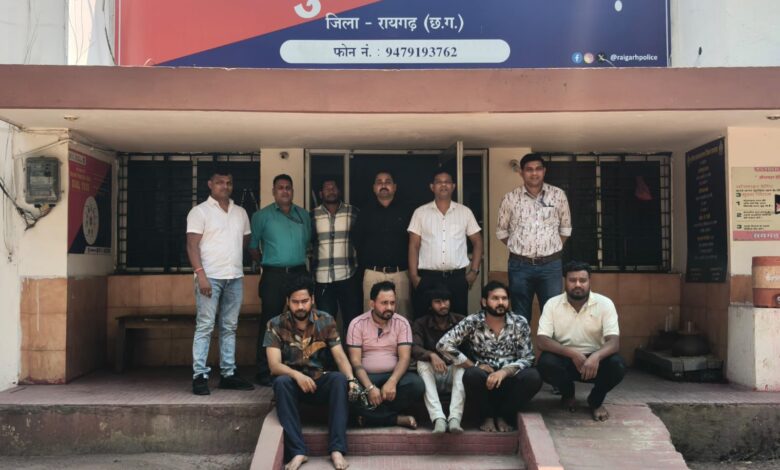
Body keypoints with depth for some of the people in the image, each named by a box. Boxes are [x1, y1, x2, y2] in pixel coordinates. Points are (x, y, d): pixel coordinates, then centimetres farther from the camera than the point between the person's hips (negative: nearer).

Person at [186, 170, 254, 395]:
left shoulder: (240, 212, 15)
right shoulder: (200, 211, -1)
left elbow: (246, 240, 24)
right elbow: (192, 245, -9)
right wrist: (200, 274, -18)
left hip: (235, 277, 5)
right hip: (210, 277, -5)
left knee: (230, 327, 9)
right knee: (204, 327, -5)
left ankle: (228, 374, 14)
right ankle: (200, 376, -1)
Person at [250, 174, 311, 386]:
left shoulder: (303, 215, 12)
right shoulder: (262, 216, 1)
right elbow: (252, 245, 3)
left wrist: (301, 259, 11)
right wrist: (264, 263, 5)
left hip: (299, 273, 4)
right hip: (273, 276, -4)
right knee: (269, 323, -2)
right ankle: (264, 372, 4)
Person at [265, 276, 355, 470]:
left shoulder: (326, 321, -2)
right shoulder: (276, 325, -7)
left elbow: (340, 357, -9)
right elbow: (274, 365, -15)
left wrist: (351, 379, -30)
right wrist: (297, 375, -36)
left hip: (321, 381, 1)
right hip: (293, 381, -1)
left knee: (339, 378, -30)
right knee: (281, 382, -34)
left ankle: (337, 449, -31)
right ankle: (297, 451, -33)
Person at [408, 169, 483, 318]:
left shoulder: (465, 212, 7)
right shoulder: (420, 213, 4)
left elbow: (477, 241, 11)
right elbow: (414, 246, 3)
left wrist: (474, 271, 2)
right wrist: (413, 276, -4)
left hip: (457, 278, 1)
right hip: (427, 278, -1)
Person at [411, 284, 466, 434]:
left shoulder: (461, 321, 3)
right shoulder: (420, 324, 1)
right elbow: (414, 348, -17)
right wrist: (432, 355, -37)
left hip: (453, 374, 0)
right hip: (432, 376, 0)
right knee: (422, 364, -31)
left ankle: (455, 418, -44)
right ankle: (438, 418, -45)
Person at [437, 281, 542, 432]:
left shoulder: (520, 323, -2)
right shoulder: (472, 322, -6)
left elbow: (527, 358, -6)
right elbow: (443, 344, -13)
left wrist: (504, 371, -25)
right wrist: (474, 365, -15)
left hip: (509, 379, 1)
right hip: (483, 381, -1)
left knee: (533, 377, -29)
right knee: (472, 374, -34)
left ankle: (503, 415, -3)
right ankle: (487, 415, -4)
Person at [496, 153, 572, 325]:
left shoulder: (558, 195, 0)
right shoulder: (510, 198, -1)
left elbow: (565, 227, 11)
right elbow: (501, 231, 10)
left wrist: (553, 248, 8)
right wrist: (519, 249, 8)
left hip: (550, 265, 0)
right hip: (520, 266, 0)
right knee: (520, 315, 9)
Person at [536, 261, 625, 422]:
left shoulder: (604, 304, -9)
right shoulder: (552, 304, -7)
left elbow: (614, 342, -18)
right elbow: (542, 341, -16)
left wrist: (596, 356, -41)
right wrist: (572, 353, -31)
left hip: (594, 359, 0)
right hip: (565, 358, 0)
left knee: (617, 365, -31)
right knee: (546, 363, -32)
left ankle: (595, 401, 2)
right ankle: (567, 394, 5)